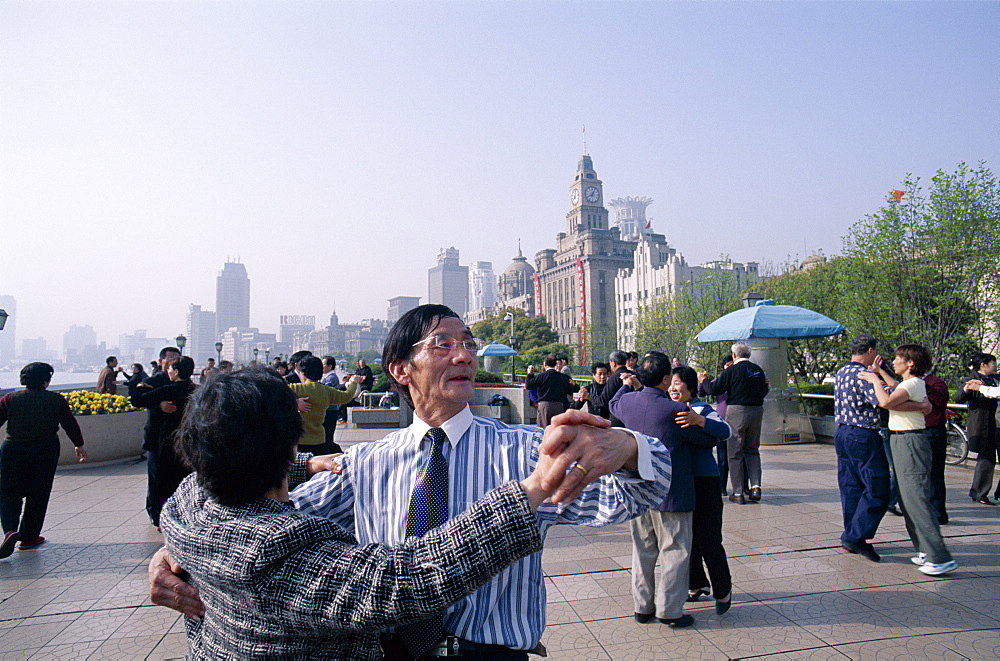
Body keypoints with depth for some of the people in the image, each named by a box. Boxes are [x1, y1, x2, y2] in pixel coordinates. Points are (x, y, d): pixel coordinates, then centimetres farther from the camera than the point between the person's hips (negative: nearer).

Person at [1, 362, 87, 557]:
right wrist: (79, 445, 17)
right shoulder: (57, 400, -3)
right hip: (45, 451, 0)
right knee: (38, 495, 11)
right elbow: (70, 424, 3)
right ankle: (28, 536, 18)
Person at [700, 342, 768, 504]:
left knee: (735, 452, 2)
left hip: (737, 411, -5)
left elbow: (714, 389, -8)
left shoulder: (732, 370, -9)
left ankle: (738, 493, 4)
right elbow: (764, 392, 18)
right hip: (756, 411, 5)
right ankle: (755, 486, 5)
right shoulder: (758, 370, 8)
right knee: (752, 450, 17)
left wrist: (704, 381, 11)